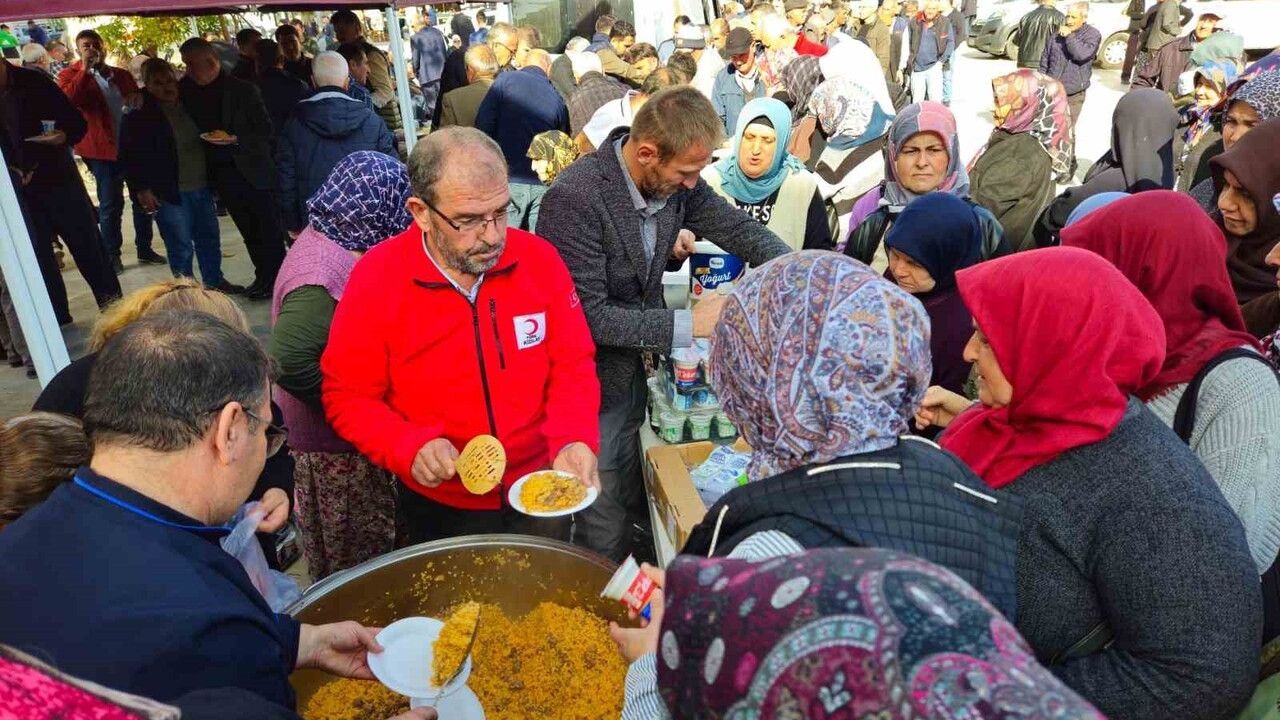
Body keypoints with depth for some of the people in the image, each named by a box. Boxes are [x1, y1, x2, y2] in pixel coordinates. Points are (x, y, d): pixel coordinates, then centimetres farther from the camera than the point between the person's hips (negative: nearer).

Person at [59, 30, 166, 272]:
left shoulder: (121, 74, 14)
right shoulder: (71, 75, 0)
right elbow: (69, 99, -20)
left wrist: (136, 97, -1)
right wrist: (85, 70, -19)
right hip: (104, 150, -5)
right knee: (110, 204, -2)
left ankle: (145, 249, 21)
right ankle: (112, 255, 7)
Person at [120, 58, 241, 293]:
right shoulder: (138, 116, -6)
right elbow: (129, 156, -6)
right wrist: (142, 189, -12)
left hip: (201, 186, 6)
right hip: (169, 193, -5)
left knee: (209, 238, 15)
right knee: (181, 247, -3)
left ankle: (215, 281, 30)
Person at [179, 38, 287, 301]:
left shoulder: (243, 90, -7)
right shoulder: (187, 92, 6)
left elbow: (265, 129, -7)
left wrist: (237, 140, -20)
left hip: (252, 170, -5)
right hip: (222, 174, 5)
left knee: (268, 227, -2)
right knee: (249, 230, 11)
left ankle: (275, 277, 6)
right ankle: (264, 277, 19)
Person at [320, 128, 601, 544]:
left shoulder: (539, 258, -13)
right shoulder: (376, 278, -17)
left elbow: (573, 365, -6)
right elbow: (347, 396, -10)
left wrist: (575, 440, -22)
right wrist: (410, 447, -26)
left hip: (540, 493, 2)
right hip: (439, 506, -1)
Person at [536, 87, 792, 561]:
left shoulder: (674, 179, -7)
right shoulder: (574, 197, -27)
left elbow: (739, 229, 2)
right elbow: (590, 315, -27)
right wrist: (688, 324, -27)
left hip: (638, 369, 7)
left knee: (635, 503, 24)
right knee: (606, 530, 9)